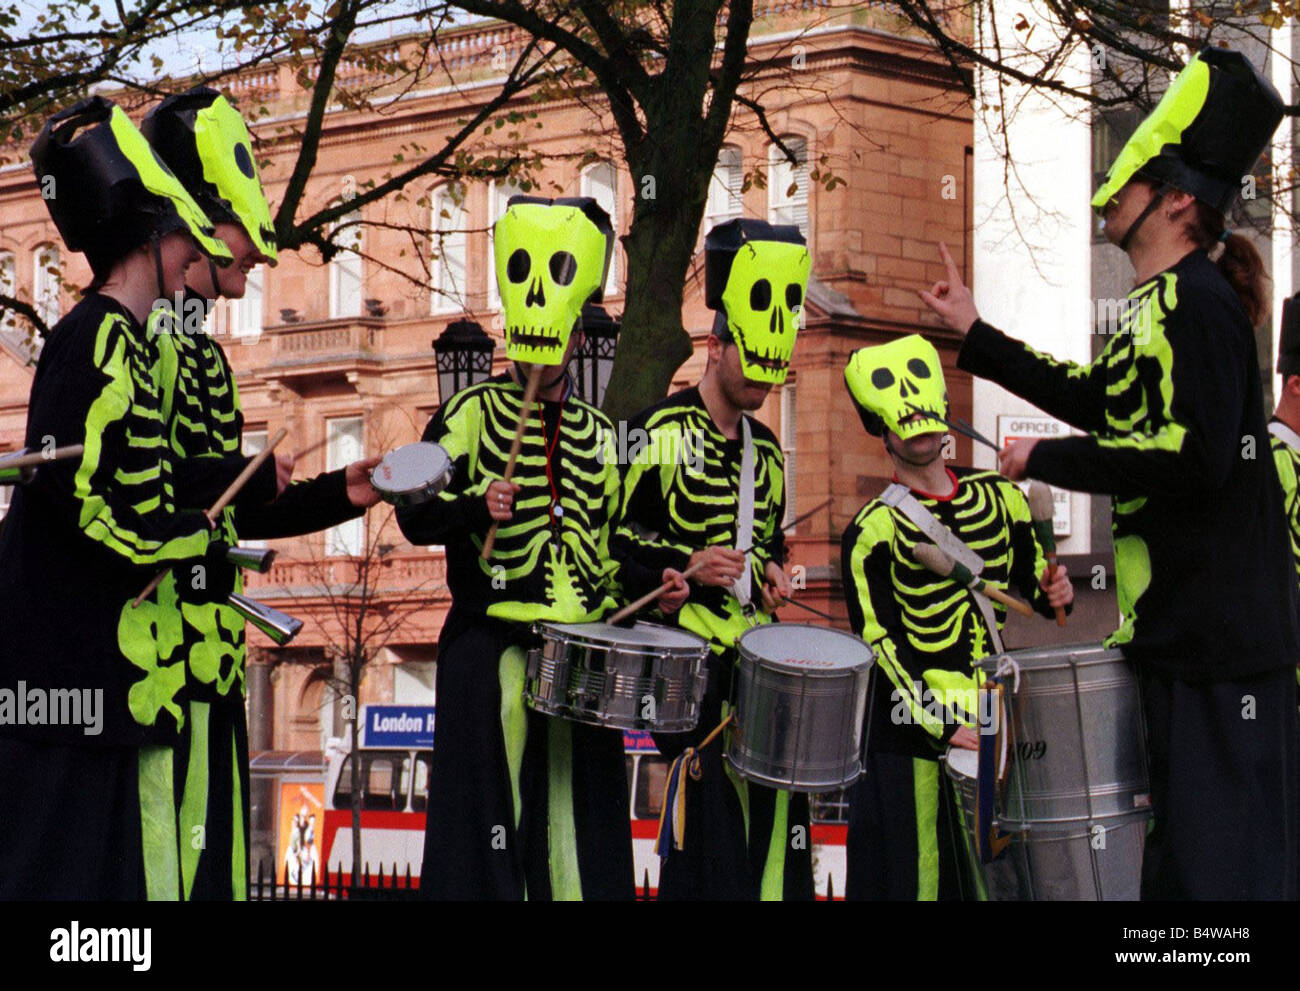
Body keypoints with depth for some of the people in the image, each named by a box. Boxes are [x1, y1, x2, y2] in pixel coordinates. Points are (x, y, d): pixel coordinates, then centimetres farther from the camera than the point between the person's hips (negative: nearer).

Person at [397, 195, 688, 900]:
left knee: (576, 817, 5)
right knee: (489, 809, -6)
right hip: (491, 649, -4)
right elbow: (416, 516, -4)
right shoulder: (471, 413, 3)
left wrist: (650, 584, 5)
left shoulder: (599, 434, 17)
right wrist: (475, 509, -23)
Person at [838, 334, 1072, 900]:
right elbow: (881, 645, -11)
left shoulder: (998, 496, 9)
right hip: (913, 730, -5)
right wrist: (943, 728, -20)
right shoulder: (874, 531, -6)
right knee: (913, 879, -4)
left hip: (993, 717, 5)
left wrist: (1053, 593, -2)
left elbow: (1030, 578, 23)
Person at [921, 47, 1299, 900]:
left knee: (1224, 859, -9)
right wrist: (977, 336, 36)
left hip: (1225, 628, -10)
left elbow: (1194, 456, -26)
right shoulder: (1164, 307, 16)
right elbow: (1095, 401, 32)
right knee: (1185, 838, 14)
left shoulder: (1197, 302, -14)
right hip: (1183, 624, 10)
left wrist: (1045, 460, -16)